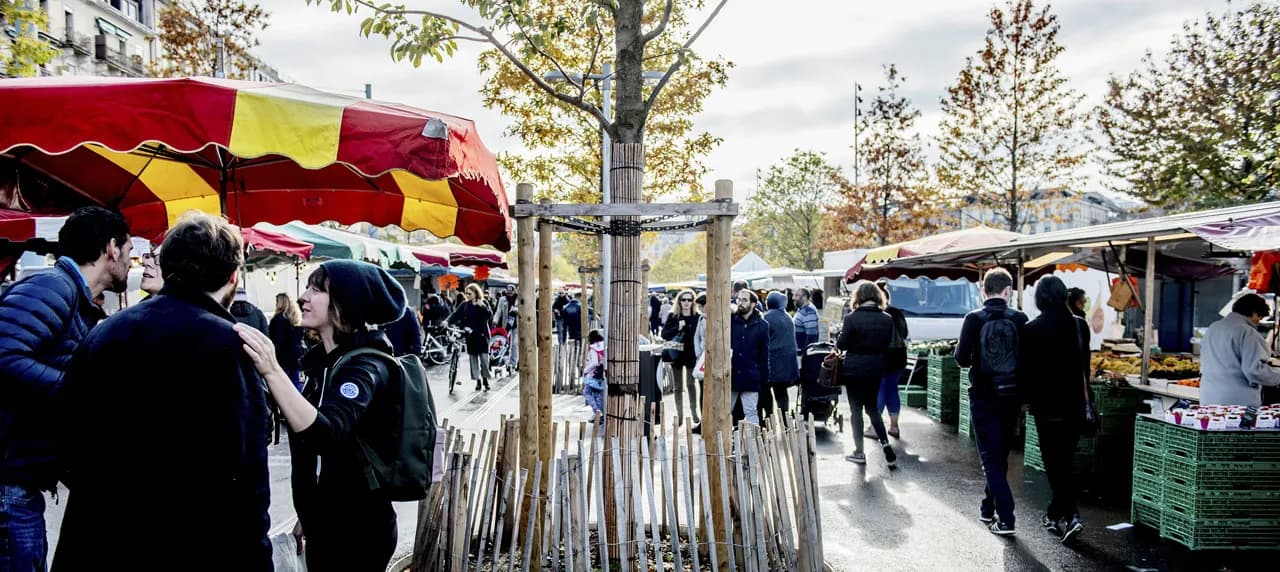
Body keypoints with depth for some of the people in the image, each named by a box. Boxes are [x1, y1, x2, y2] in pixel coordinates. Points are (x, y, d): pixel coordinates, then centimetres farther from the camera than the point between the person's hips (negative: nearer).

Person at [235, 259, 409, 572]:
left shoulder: (366, 366, -20)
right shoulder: (325, 359, 7)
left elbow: (329, 434, -38)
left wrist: (272, 371, -47)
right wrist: (307, 516, 20)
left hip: (357, 530, -8)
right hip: (323, 525, 8)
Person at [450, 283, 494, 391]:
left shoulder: (483, 304, -1)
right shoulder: (465, 305, 4)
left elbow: (490, 317, -13)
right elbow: (456, 315, -4)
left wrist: (482, 307, -24)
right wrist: (447, 322, -19)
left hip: (482, 334, -2)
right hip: (470, 335, 2)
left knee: (484, 358, -6)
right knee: (473, 358, 4)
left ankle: (485, 379, 12)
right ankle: (478, 380, 13)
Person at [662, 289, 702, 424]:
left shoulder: (698, 317, -2)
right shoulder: (673, 316, 1)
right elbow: (664, 334, -5)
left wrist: (686, 345, -13)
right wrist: (677, 328, -19)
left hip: (691, 355, -2)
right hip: (676, 354, 2)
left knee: (691, 384, -3)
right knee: (678, 386, 8)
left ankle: (694, 412, 12)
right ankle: (679, 414, 15)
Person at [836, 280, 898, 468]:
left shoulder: (852, 318, -15)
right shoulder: (887, 319, -1)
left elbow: (842, 344, -10)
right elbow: (888, 345, 5)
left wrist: (838, 341, 9)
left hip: (854, 369, -4)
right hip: (876, 369, 4)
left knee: (856, 409, 6)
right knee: (872, 407, 18)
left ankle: (859, 452, 11)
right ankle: (885, 444, 3)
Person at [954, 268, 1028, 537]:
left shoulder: (974, 319, -10)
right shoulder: (1020, 319, -5)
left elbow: (962, 358, -11)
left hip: (984, 396, -2)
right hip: (1011, 397, 3)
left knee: (991, 457, 3)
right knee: (1001, 455, 18)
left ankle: (1005, 518, -3)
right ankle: (988, 506, 32)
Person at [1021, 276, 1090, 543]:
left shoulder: (1031, 330, -11)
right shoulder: (1079, 325, -1)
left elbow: (1025, 370, -7)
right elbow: (1085, 365, 8)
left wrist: (1029, 399, 7)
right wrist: (1083, 394, 18)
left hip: (1047, 405, -4)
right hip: (1075, 403, 4)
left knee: (1055, 462, 4)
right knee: (1066, 458, 14)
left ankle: (1069, 516, -4)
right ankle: (1056, 513, 23)